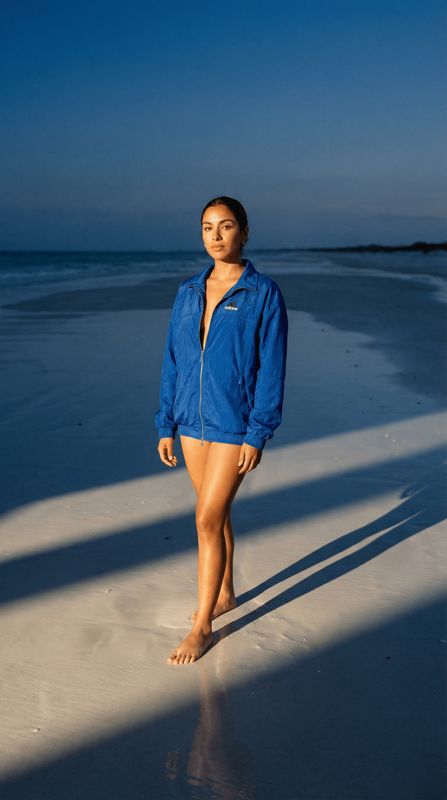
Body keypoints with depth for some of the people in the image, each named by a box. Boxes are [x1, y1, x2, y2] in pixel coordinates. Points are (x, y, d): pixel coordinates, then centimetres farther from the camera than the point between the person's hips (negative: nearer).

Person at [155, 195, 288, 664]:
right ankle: (225, 594, 38)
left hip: (234, 424, -5)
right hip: (193, 421, 5)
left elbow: (272, 369, -10)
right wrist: (166, 426, 7)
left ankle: (202, 626, 9)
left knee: (207, 520, -5)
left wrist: (257, 435, -14)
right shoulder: (188, 293, 6)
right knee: (216, 512, 18)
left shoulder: (264, 294, -9)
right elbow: (172, 362, 9)